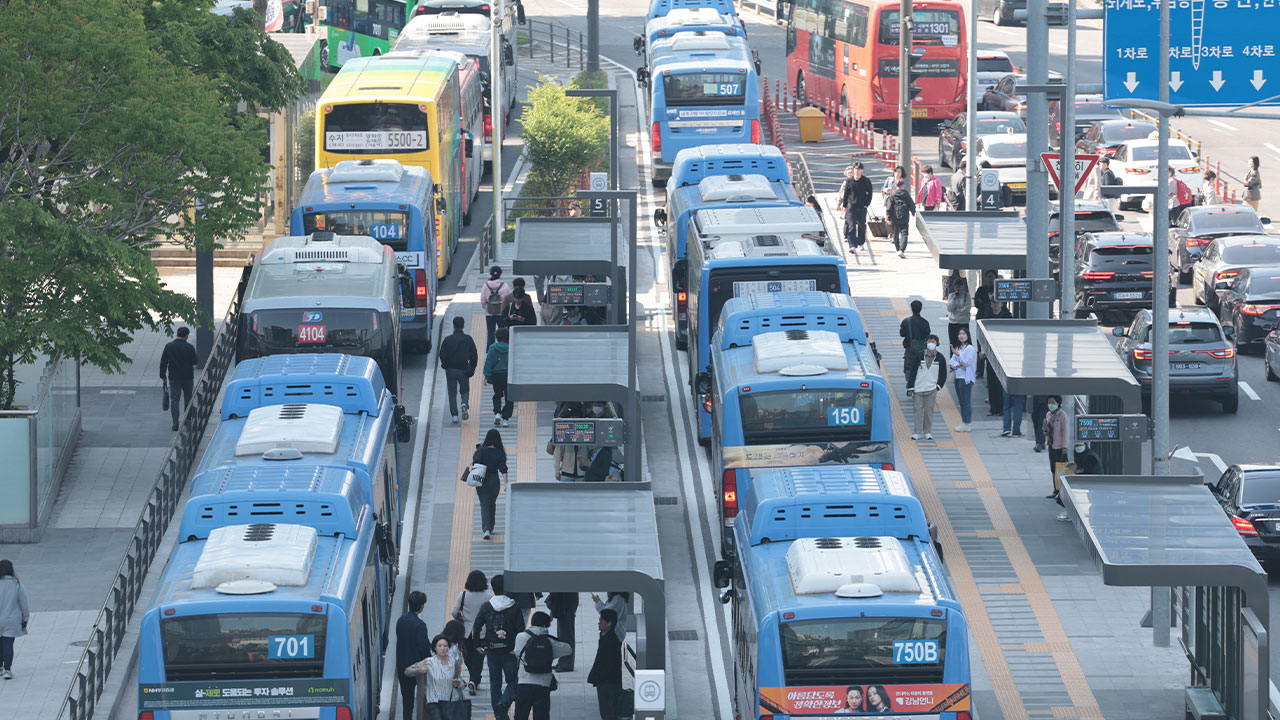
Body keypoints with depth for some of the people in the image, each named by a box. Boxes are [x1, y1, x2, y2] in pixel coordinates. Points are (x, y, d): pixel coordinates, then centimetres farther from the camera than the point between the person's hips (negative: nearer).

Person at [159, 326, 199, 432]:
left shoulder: (169, 346, -5)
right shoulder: (189, 347, -12)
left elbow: (163, 362, -2)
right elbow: (195, 361, -6)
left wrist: (163, 375, 8)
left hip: (174, 378, 1)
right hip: (187, 378, -1)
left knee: (174, 400, 2)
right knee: (188, 399, 17)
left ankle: (175, 423, -7)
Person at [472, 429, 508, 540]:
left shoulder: (481, 451, -9)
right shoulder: (500, 453, -5)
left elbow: (475, 464, -18)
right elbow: (503, 470, -11)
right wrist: (505, 484, -13)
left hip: (482, 481, -2)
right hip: (494, 481, 2)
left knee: (484, 506, -1)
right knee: (492, 504, 21)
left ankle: (486, 530, -18)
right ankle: (490, 528, 32)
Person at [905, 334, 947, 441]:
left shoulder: (939, 358, 4)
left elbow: (943, 375, 11)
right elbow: (912, 372, 3)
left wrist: (938, 386, 0)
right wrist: (910, 387, 0)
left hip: (931, 389, 0)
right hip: (918, 388, 0)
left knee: (929, 410, 0)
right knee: (918, 410, -2)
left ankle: (928, 432, 10)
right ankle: (918, 432, 3)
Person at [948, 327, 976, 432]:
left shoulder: (970, 349, -8)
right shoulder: (957, 348, 16)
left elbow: (966, 362, -16)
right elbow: (952, 361, 9)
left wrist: (958, 354, -28)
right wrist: (957, 365, -12)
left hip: (966, 378, -8)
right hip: (958, 377, 8)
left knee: (966, 402, -8)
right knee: (961, 402, 10)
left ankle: (966, 424, -8)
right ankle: (963, 423, 15)